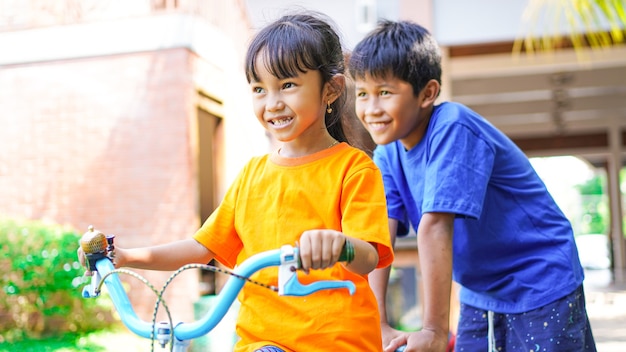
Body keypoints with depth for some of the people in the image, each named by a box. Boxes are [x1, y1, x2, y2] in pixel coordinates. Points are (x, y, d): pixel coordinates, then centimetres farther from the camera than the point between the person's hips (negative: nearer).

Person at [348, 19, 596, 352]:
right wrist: (378, 325, -23)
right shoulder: (387, 156, -4)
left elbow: (435, 226, -32)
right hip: (479, 295, 6)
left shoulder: (454, 130, -26)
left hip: (541, 286, -6)